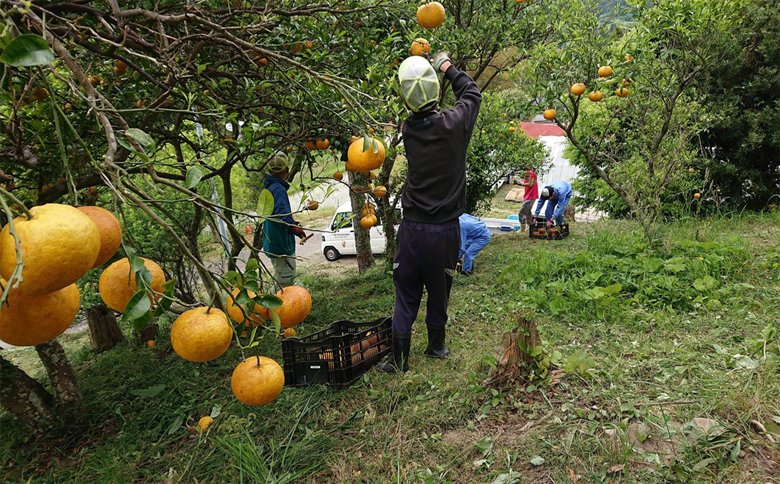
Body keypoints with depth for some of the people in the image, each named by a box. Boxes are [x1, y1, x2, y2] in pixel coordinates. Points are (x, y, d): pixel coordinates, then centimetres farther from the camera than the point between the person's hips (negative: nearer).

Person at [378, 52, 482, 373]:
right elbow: (471, 94, 9)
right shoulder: (453, 124, -11)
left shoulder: (408, 130, -5)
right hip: (445, 228, -1)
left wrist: (430, 68, 24)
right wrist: (447, 67, 22)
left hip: (412, 227, 1)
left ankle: (398, 359, 14)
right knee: (439, 290, 17)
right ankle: (436, 345, 36)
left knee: (406, 293, 10)